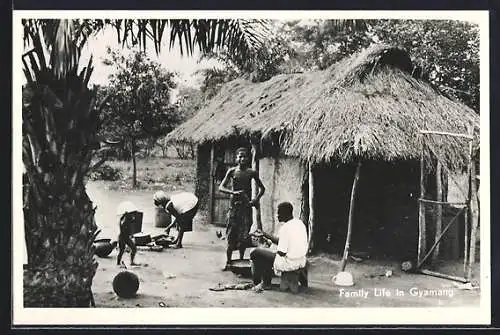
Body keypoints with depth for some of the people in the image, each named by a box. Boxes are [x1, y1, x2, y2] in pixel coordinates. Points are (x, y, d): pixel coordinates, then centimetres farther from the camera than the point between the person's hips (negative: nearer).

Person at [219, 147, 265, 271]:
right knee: (231, 236, -1)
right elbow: (221, 187, -3)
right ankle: (228, 262, 7)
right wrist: (233, 192, -21)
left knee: (244, 236, 1)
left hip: (246, 206, 0)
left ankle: (241, 260, 15)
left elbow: (262, 188, 11)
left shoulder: (252, 172, 2)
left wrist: (256, 199, -8)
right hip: (234, 206, 0)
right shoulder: (232, 171, 2)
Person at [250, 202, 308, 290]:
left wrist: (275, 252, 1)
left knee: (256, 253, 7)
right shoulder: (300, 223, 5)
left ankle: (257, 283, 19)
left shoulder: (285, 228, -22)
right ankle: (266, 283, 34)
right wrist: (264, 234, 18)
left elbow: (282, 253, -21)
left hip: (289, 263, -9)